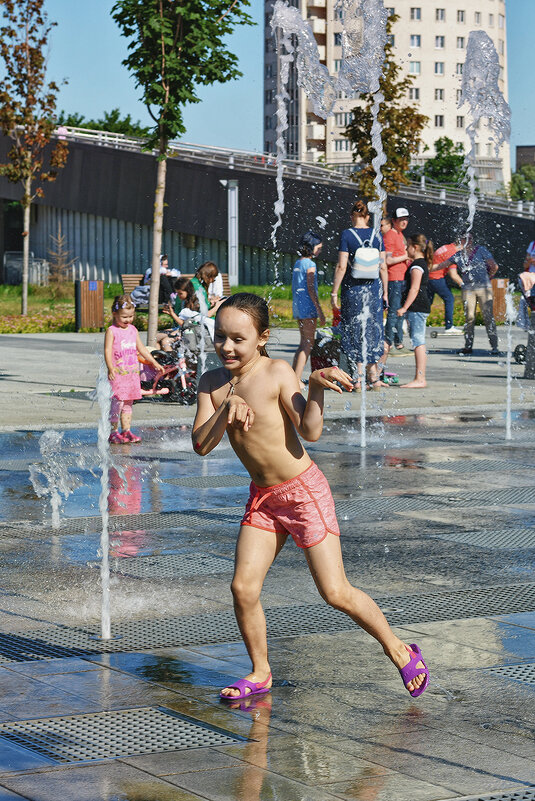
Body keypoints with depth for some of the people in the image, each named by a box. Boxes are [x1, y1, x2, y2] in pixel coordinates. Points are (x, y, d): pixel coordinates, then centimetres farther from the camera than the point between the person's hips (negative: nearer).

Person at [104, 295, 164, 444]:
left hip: (133, 373, 6)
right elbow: (108, 351, -13)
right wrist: (111, 369, -25)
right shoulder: (111, 331, -6)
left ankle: (126, 431, 14)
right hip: (118, 373, -6)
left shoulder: (133, 330, 14)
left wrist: (154, 363, 21)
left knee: (128, 403, 9)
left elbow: (141, 348, 23)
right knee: (117, 403, -10)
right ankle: (113, 432, -4)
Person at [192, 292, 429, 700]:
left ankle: (400, 651, 13)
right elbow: (201, 445, -8)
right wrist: (227, 408, -23)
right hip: (262, 497, 5)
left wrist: (316, 388, -36)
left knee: (335, 593, -6)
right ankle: (260, 674, 19)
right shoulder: (212, 383, 0)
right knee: (243, 587, -2)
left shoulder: (277, 372, -16)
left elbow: (310, 431, -22)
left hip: (304, 492, -5)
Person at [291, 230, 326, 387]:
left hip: (297, 306, 9)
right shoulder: (309, 264, -11)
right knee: (308, 344, -6)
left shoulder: (297, 263, 14)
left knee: (304, 343, 15)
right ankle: (297, 379, -9)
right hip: (308, 306, -9)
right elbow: (310, 288, -16)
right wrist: (320, 311, -16)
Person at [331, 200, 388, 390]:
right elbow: (383, 267, 4)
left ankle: (359, 379, 3)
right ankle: (373, 377, 12)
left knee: (354, 332, 4)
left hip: (353, 287, -3)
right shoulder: (376, 235, 3)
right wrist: (385, 292, 12)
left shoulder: (347, 234, -7)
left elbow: (341, 266, -10)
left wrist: (334, 292, -5)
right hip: (373, 287, 3)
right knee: (372, 331, 12)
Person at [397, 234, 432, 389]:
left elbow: (414, 288, -19)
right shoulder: (423, 263, 19)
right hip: (421, 307, 10)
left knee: (418, 341, -11)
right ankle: (420, 378, 13)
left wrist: (404, 307, -19)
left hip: (417, 307, -10)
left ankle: (420, 379, -13)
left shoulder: (417, 265, -12)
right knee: (419, 342, 11)